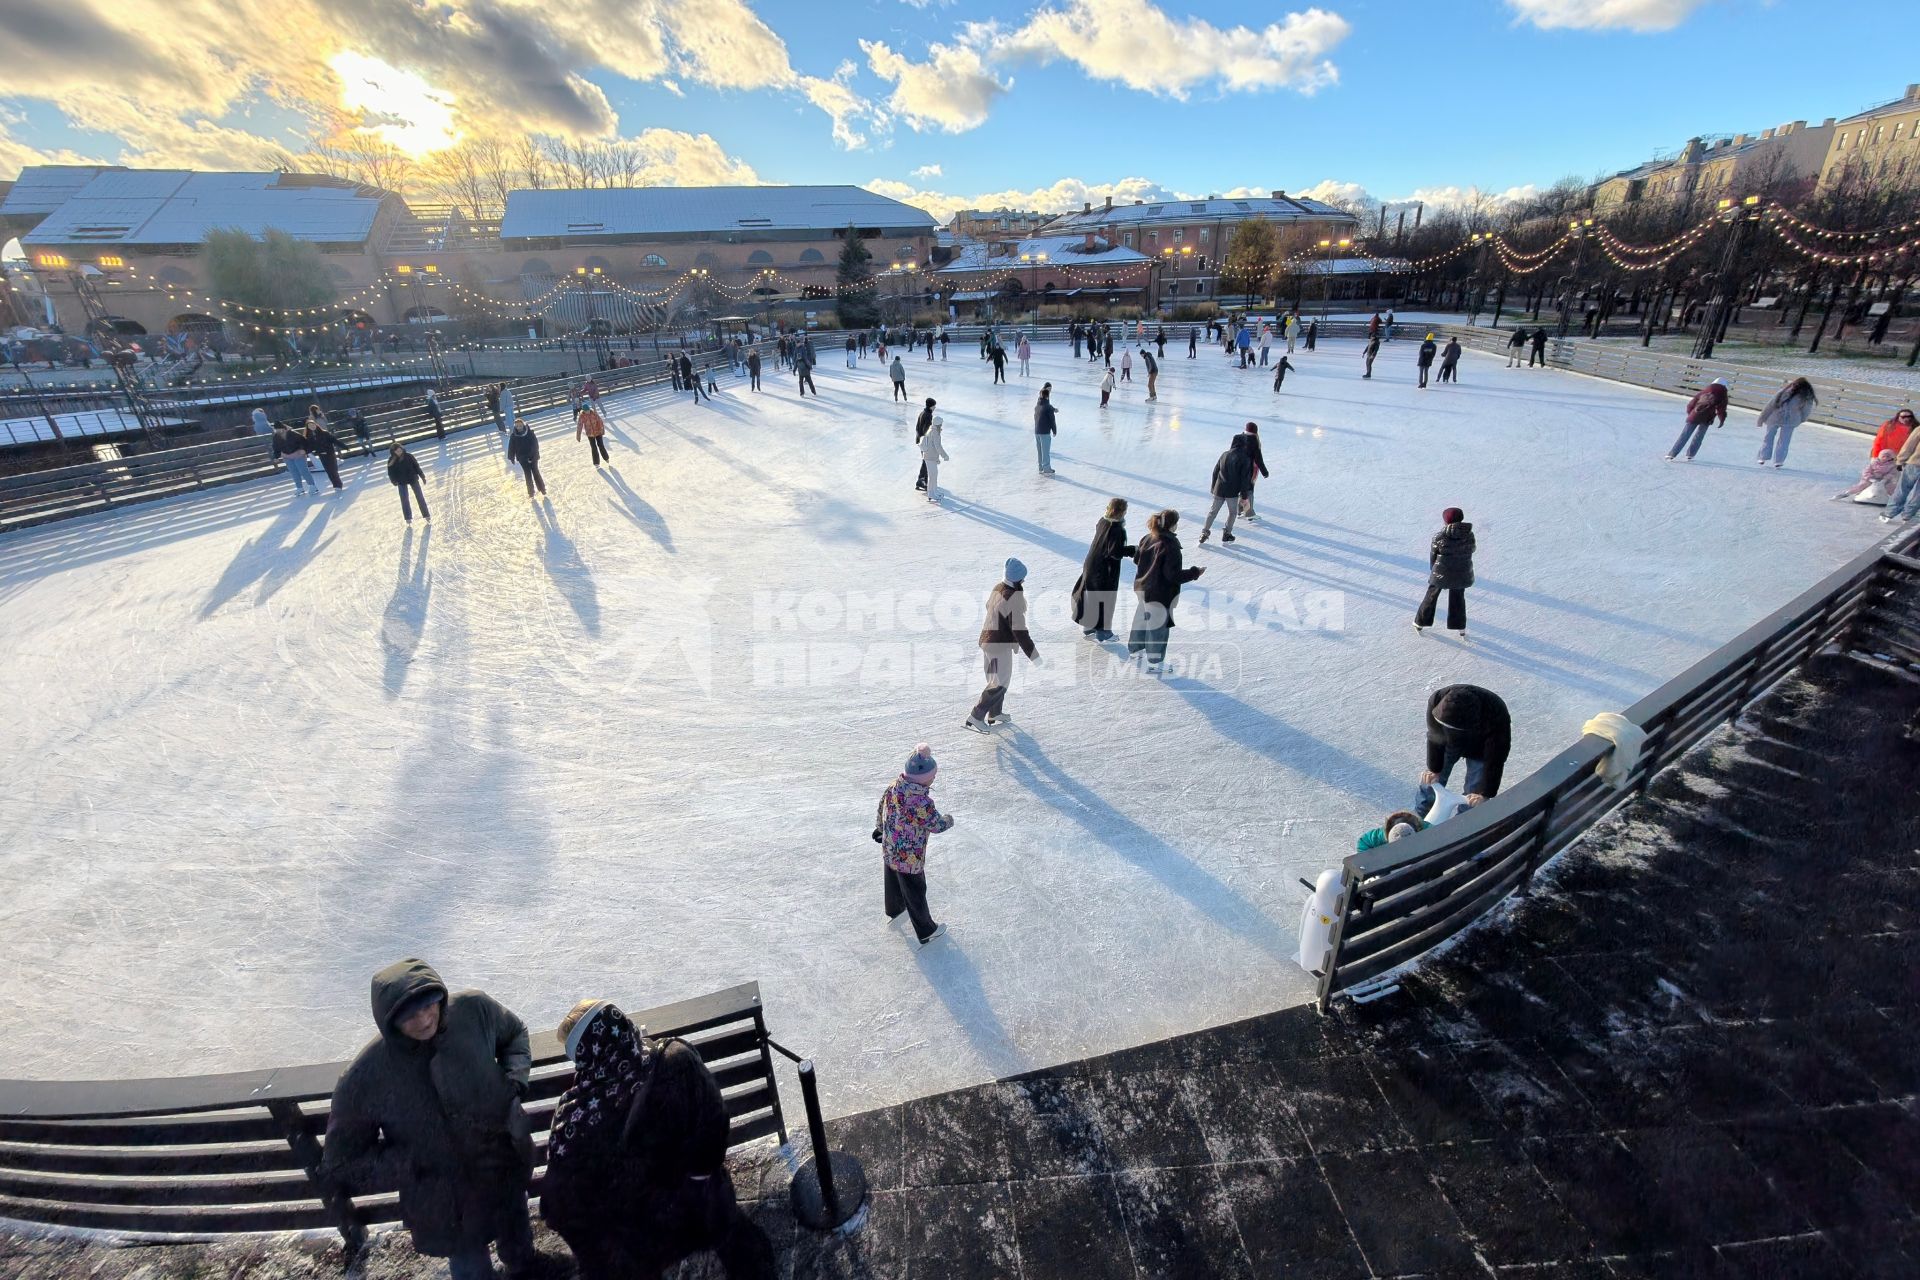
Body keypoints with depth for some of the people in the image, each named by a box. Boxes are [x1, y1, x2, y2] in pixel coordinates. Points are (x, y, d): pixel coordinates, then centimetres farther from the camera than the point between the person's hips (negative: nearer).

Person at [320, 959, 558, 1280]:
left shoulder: (474, 1010, -23)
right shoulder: (364, 1080, -26)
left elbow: (516, 1033, 0)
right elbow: (341, 1168, -12)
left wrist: (514, 1080, -14)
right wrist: (414, 1162, -22)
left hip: (509, 1168, 3)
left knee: (515, 1225, 34)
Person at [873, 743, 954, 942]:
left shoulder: (894, 787, -11)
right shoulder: (922, 802, -35)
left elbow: (881, 808, 6)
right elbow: (937, 825, -20)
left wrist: (879, 828, 26)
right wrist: (949, 819, 3)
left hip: (889, 851, 7)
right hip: (910, 858, -7)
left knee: (893, 881, 31)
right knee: (915, 893, 13)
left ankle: (894, 910, 59)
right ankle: (926, 931, 33)